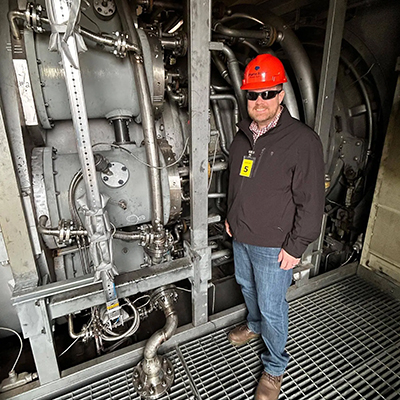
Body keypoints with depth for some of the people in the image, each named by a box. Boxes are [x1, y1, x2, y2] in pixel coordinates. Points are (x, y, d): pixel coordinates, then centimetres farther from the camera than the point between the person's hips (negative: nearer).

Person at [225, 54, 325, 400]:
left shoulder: (302, 140, -18)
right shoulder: (243, 135, 4)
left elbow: (311, 201, -17)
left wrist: (296, 246, -15)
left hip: (274, 245, -6)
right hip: (241, 236, 7)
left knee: (272, 306, 8)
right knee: (247, 286, 27)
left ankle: (275, 366, 35)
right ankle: (254, 325, 57)